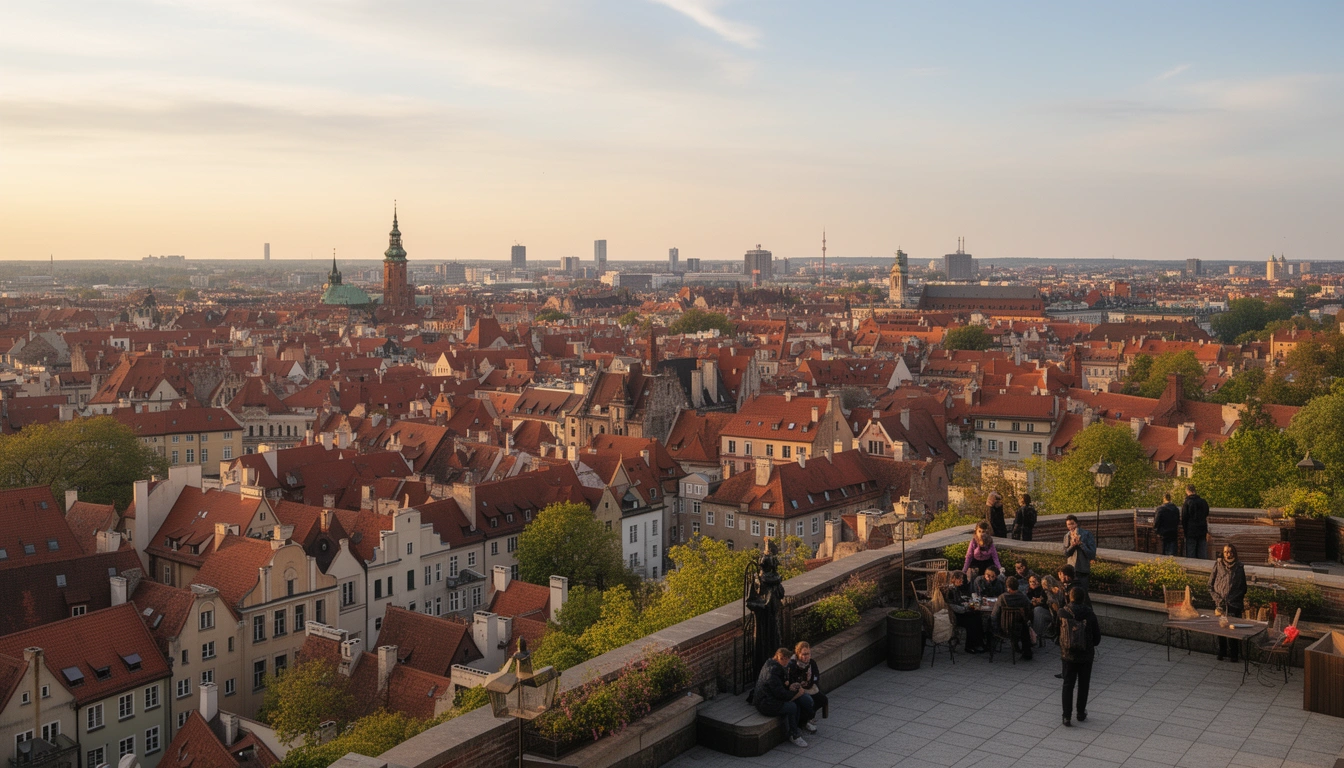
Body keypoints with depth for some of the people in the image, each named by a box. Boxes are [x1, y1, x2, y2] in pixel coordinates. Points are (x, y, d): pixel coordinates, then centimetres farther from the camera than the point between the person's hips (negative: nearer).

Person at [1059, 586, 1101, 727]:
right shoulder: (1090, 615, -12)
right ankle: (1081, 714, 26)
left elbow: (1056, 632, 2)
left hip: (1068, 655, 0)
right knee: (1083, 685, 16)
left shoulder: (1062, 614, -11)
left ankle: (1067, 717, 5)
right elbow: (1097, 638, -4)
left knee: (1068, 685, 9)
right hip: (1086, 656, 0)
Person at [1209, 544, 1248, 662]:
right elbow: (1210, 585, 4)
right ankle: (1221, 652, 17)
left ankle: (1234, 654, 9)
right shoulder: (1218, 565, 1)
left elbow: (1243, 588, 9)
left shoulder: (1239, 567, 2)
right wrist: (1217, 598, -7)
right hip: (1220, 604, 1)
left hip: (1234, 604, -1)